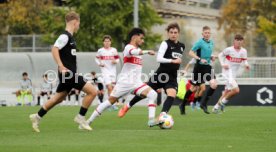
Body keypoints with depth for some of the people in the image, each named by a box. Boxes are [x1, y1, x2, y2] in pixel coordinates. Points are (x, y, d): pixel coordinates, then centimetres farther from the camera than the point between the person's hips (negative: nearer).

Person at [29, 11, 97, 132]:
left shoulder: (69, 36, 15)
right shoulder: (65, 36, -13)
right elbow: (54, 49, -25)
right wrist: (61, 66, -29)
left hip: (69, 74, 10)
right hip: (67, 74, -10)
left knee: (58, 98, 17)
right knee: (92, 91, -11)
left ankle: (37, 117, 23)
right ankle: (80, 117, -2)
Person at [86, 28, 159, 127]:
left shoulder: (137, 49, 19)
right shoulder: (128, 47, -9)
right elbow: (133, 52, -34)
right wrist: (147, 52, -46)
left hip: (136, 82, 7)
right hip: (125, 81, -7)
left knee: (153, 94, -15)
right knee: (110, 101, -3)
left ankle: (151, 120, -22)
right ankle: (89, 121, 8)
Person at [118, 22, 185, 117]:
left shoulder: (182, 46, 9)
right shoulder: (165, 44, -10)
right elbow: (159, 59, -24)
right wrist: (173, 61, -32)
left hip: (172, 77, 4)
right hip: (161, 74, -4)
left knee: (172, 95, -24)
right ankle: (127, 107, 33)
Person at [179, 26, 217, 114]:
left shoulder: (211, 43, 9)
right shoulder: (200, 42, -12)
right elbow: (190, 53, -16)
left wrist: (211, 57, 6)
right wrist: (200, 59, -26)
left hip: (207, 67, 6)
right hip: (199, 67, -6)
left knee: (214, 84, -15)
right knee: (194, 88, 3)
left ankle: (204, 103, -3)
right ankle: (182, 105, 21)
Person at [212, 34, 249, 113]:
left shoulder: (243, 51, 0)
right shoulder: (229, 50, -11)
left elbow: (244, 60, 13)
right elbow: (220, 55, 3)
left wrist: (246, 64, -10)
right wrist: (223, 64, -11)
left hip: (234, 74, 7)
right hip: (227, 72, -7)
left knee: (227, 91, 15)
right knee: (236, 90, -20)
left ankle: (216, 106, 27)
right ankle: (223, 102, -1)